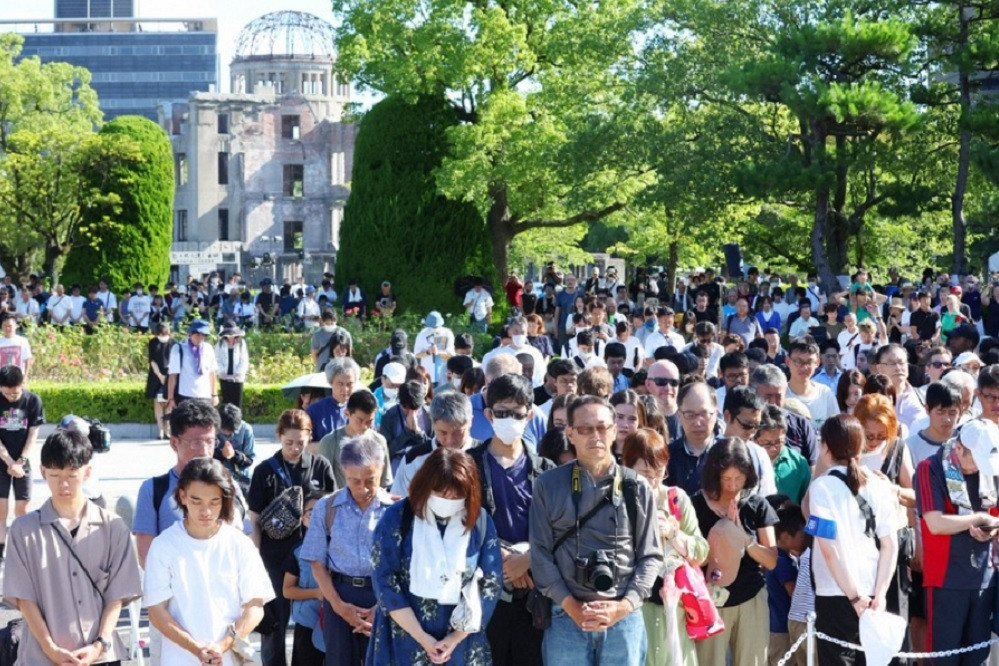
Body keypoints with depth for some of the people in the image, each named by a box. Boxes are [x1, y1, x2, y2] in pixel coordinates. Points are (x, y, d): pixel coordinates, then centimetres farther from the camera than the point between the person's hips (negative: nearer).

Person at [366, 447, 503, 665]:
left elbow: (491, 585, 0)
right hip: (404, 641, -2)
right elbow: (385, 583, -8)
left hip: (462, 644, 2)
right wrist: (422, 638, -12)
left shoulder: (480, 522, -1)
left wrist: (457, 637, -7)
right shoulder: (397, 518, -7)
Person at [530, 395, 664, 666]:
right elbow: (540, 553, 1)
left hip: (625, 618, 1)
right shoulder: (549, 486, 3)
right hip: (567, 617, -1)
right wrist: (571, 606, -9)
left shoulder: (637, 489, 6)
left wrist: (623, 606, -8)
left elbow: (651, 555, 6)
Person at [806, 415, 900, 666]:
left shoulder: (822, 486, -10)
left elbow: (829, 549, -16)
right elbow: (890, 545, 3)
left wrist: (854, 596, -11)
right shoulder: (878, 485, 6)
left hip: (836, 596, -5)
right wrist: (879, 593, 0)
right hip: (871, 594, 5)